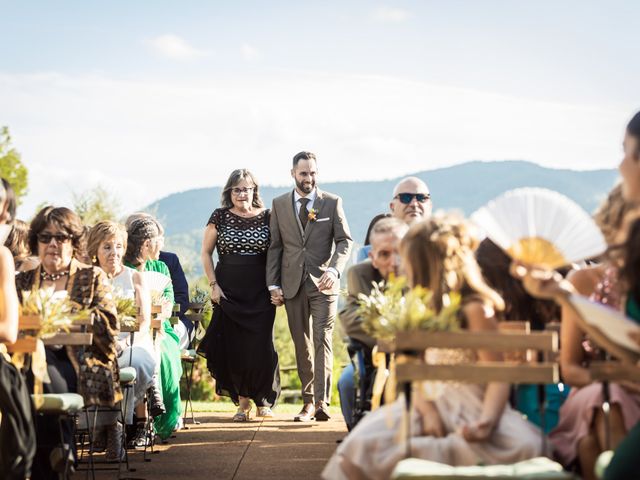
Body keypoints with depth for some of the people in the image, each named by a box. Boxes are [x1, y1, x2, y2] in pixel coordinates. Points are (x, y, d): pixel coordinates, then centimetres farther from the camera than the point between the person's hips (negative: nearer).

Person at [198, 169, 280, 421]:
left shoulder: (267, 217, 3)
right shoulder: (220, 216, 3)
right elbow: (206, 252, 8)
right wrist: (213, 285, 0)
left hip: (260, 293, 0)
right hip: (228, 293, 0)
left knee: (260, 346, -5)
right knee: (233, 347, 0)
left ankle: (263, 400, 9)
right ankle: (242, 400, 11)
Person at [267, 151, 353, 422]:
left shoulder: (332, 203, 3)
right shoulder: (279, 205, 9)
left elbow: (344, 241, 1)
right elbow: (275, 247, 9)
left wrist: (334, 269, -16)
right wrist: (273, 284, 2)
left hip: (323, 283, -2)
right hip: (293, 284, 2)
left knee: (322, 340, -10)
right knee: (302, 345, 5)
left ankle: (322, 402, -15)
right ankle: (308, 402, 10)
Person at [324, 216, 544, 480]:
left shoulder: (474, 309, -6)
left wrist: (485, 422, -30)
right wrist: (428, 411, -15)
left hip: (469, 407, -3)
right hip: (430, 402, 4)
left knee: (519, 445, -36)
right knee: (362, 446, -24)